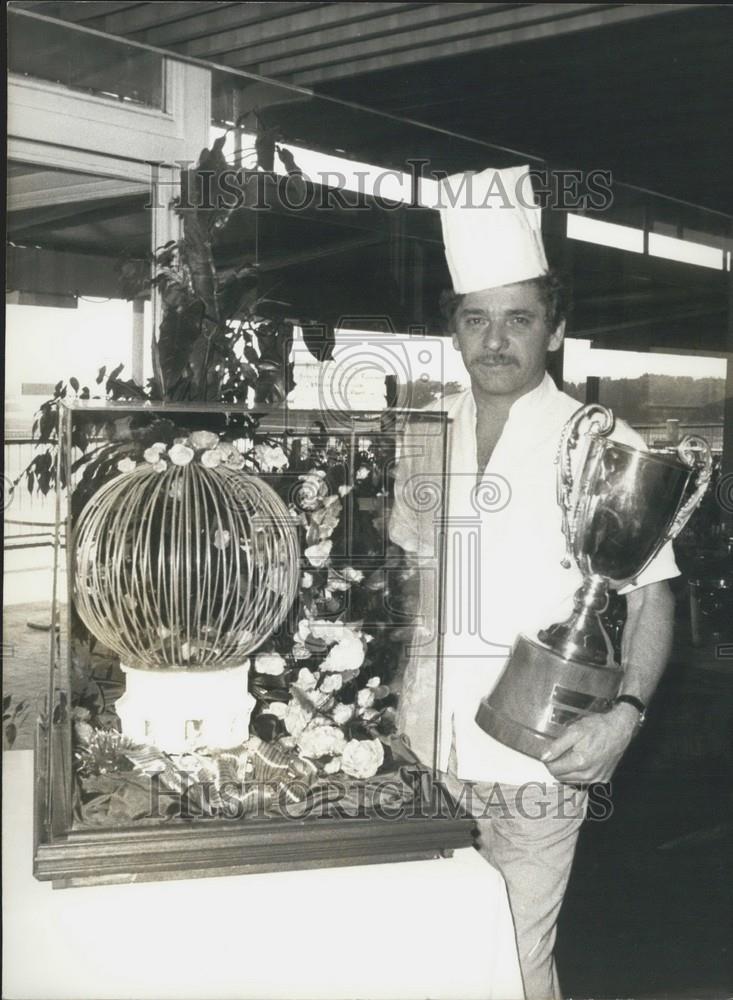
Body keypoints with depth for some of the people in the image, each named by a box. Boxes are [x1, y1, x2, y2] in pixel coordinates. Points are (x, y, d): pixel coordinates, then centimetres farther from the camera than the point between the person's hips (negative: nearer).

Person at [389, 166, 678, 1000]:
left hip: (537, 754, -4)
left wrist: (625, 714, -20)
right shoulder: (427, 435, 5)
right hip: (426, 746, 5)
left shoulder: (602, 445, -8)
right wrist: (395, 693, 8)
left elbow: (650, 597, -6)